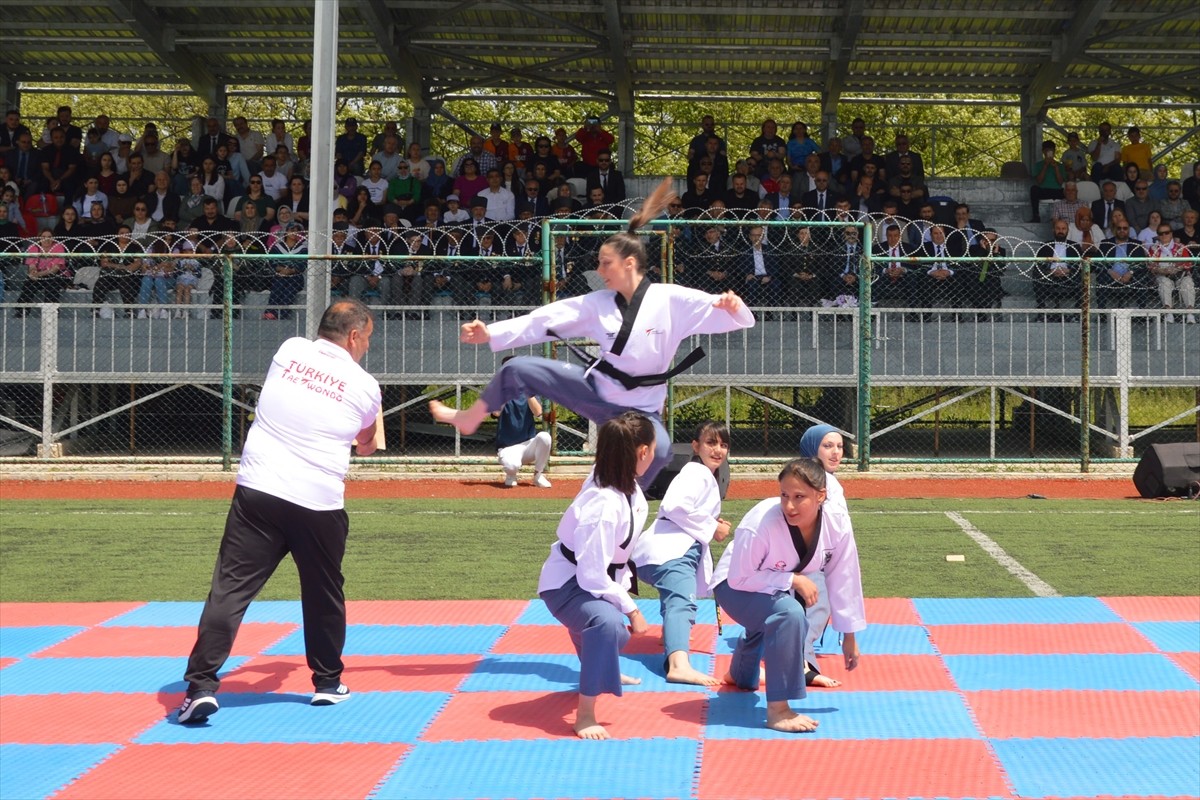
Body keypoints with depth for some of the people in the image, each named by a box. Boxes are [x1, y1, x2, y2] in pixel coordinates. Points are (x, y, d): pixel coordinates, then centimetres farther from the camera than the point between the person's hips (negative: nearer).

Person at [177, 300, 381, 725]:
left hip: (257, 491, 1)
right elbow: (366, 444, 25)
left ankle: (201, 686, -12)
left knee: (229, 590, -3)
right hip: (319, 503, -1)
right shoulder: (365, 386, 5)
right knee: (324, 594, 19)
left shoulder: (289, 350, 8)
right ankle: (327, 682, 32)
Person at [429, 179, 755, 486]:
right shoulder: (598, 303, -4)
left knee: (659, 450, -35)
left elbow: (720, 311, -19)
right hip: (596, 389, 3)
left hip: (640, 408, -3)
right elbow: (547, 319, -6)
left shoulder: (672, 300, -16)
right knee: (517, 370, -5)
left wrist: (734, 307, -45)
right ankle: (469, 419, 17)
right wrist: (490, 333, -11)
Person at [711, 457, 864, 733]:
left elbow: (843, 581, -12)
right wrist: (793, 580, -35)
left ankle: (740, 674, 75)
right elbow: (739, 578, -29)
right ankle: (777, 710, -27)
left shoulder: (837, 524, -25)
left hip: (777, 589, 6)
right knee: (788, 614, -37)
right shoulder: (760, 523, -39)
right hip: (735, 587, -6)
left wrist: (849, 638, -3)